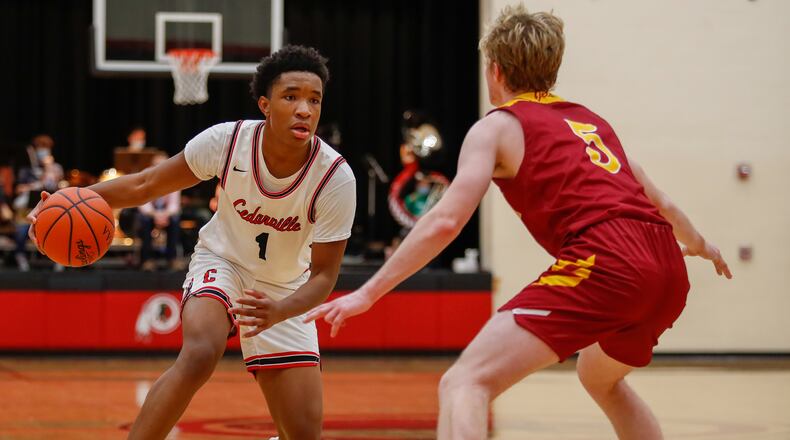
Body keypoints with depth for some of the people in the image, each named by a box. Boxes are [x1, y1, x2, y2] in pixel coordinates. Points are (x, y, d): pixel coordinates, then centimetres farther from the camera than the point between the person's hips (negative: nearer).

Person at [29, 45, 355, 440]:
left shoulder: (337, 178, -26)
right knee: (200, 354, -34)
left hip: (283, 289, 1)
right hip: (222, 262, -1)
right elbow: (146, 185, -10)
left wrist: (277, 313, -39)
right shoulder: (227, 141, -23)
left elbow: (323, 274, -19)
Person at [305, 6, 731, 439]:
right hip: (667, 272, 8)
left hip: (601, 262, -8)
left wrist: (367, 294, 0)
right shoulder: (590, 121, 28)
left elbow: (444, 222, -4)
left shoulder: (498, 126, 9)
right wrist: (699, 244, 61)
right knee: (601, 379, 37)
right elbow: (658, 201, 41)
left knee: (464, 384, -12)